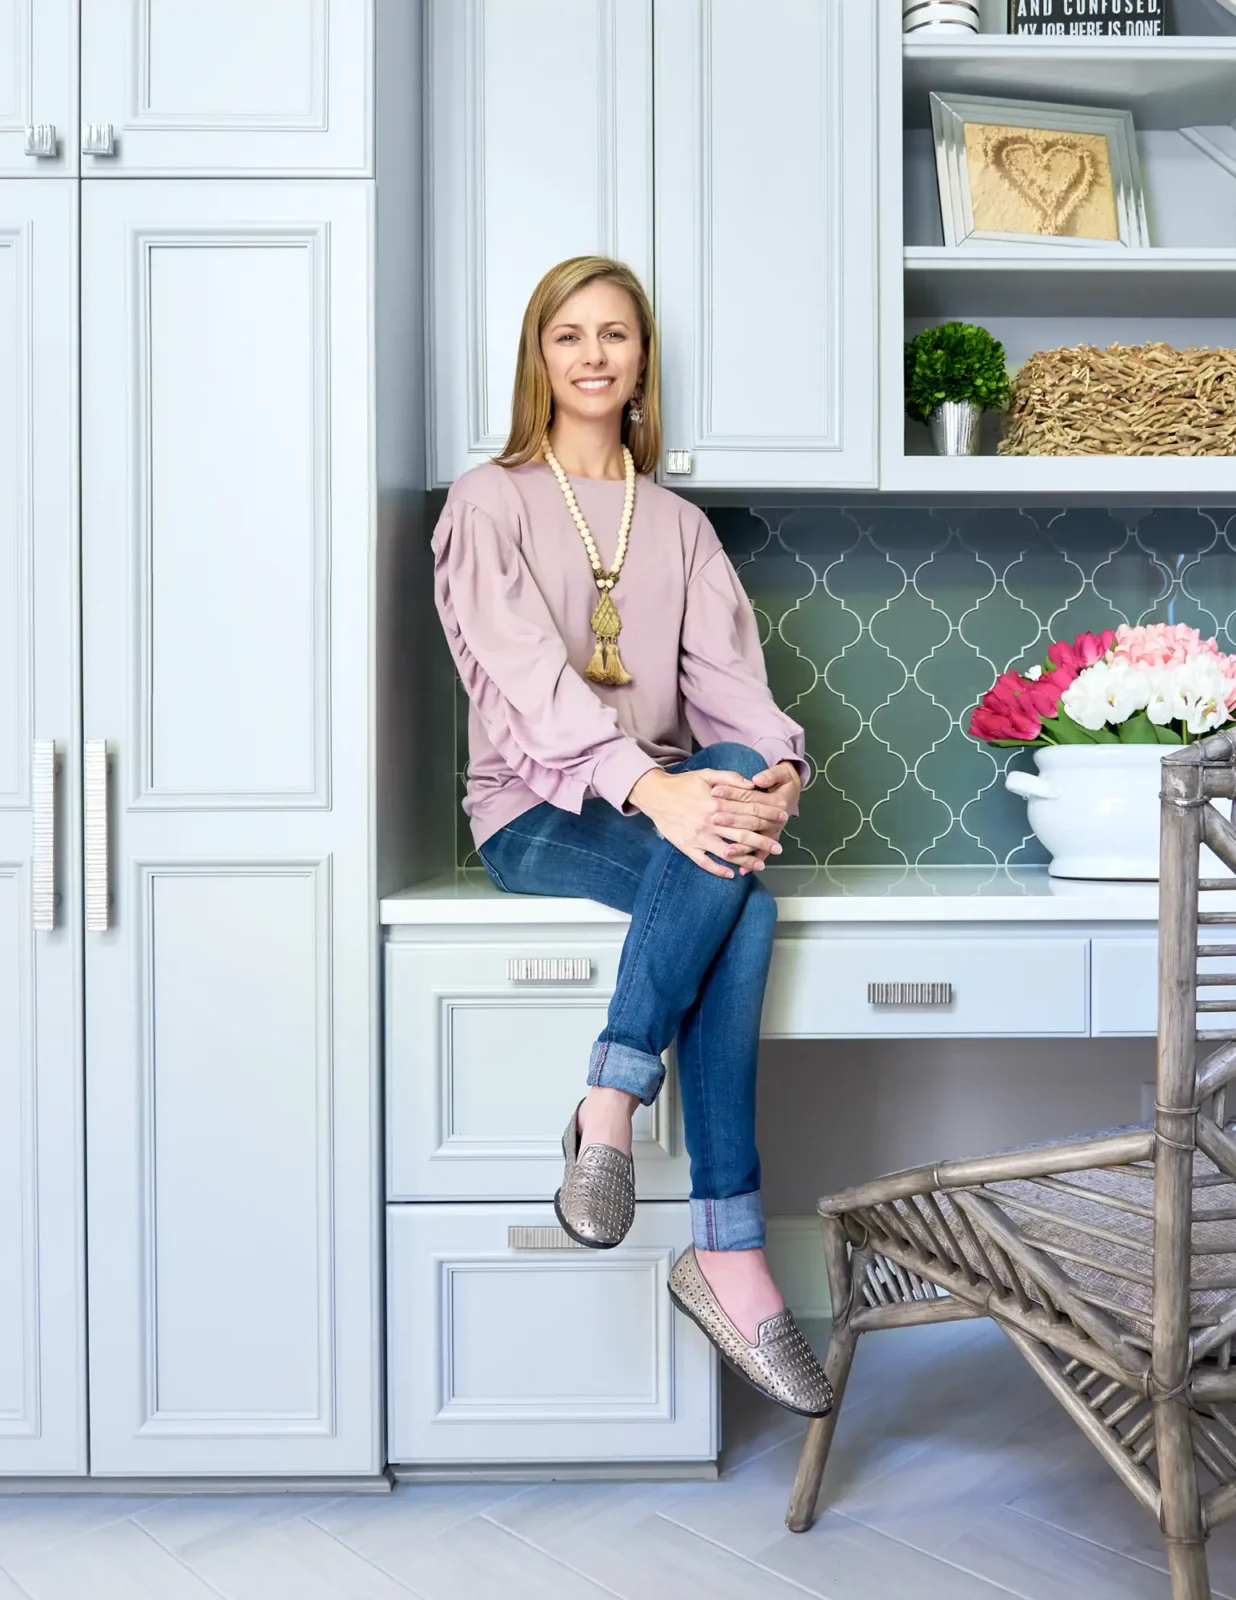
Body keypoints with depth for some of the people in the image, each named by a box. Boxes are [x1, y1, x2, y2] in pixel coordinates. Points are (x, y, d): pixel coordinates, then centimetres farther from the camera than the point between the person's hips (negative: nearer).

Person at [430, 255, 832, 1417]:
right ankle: (730, 1260, -26)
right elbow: (530, 674, -15)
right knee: (739, 901, -33)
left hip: (665, 800, 4)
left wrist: (775, 772, -22)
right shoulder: (489, 504, 3)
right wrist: (651, 788, -32)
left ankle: (610, 1107, -26)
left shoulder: (679, 524, 18)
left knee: (736, 769, -33)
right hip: (534, 815, -4)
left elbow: (727, 671, 1)